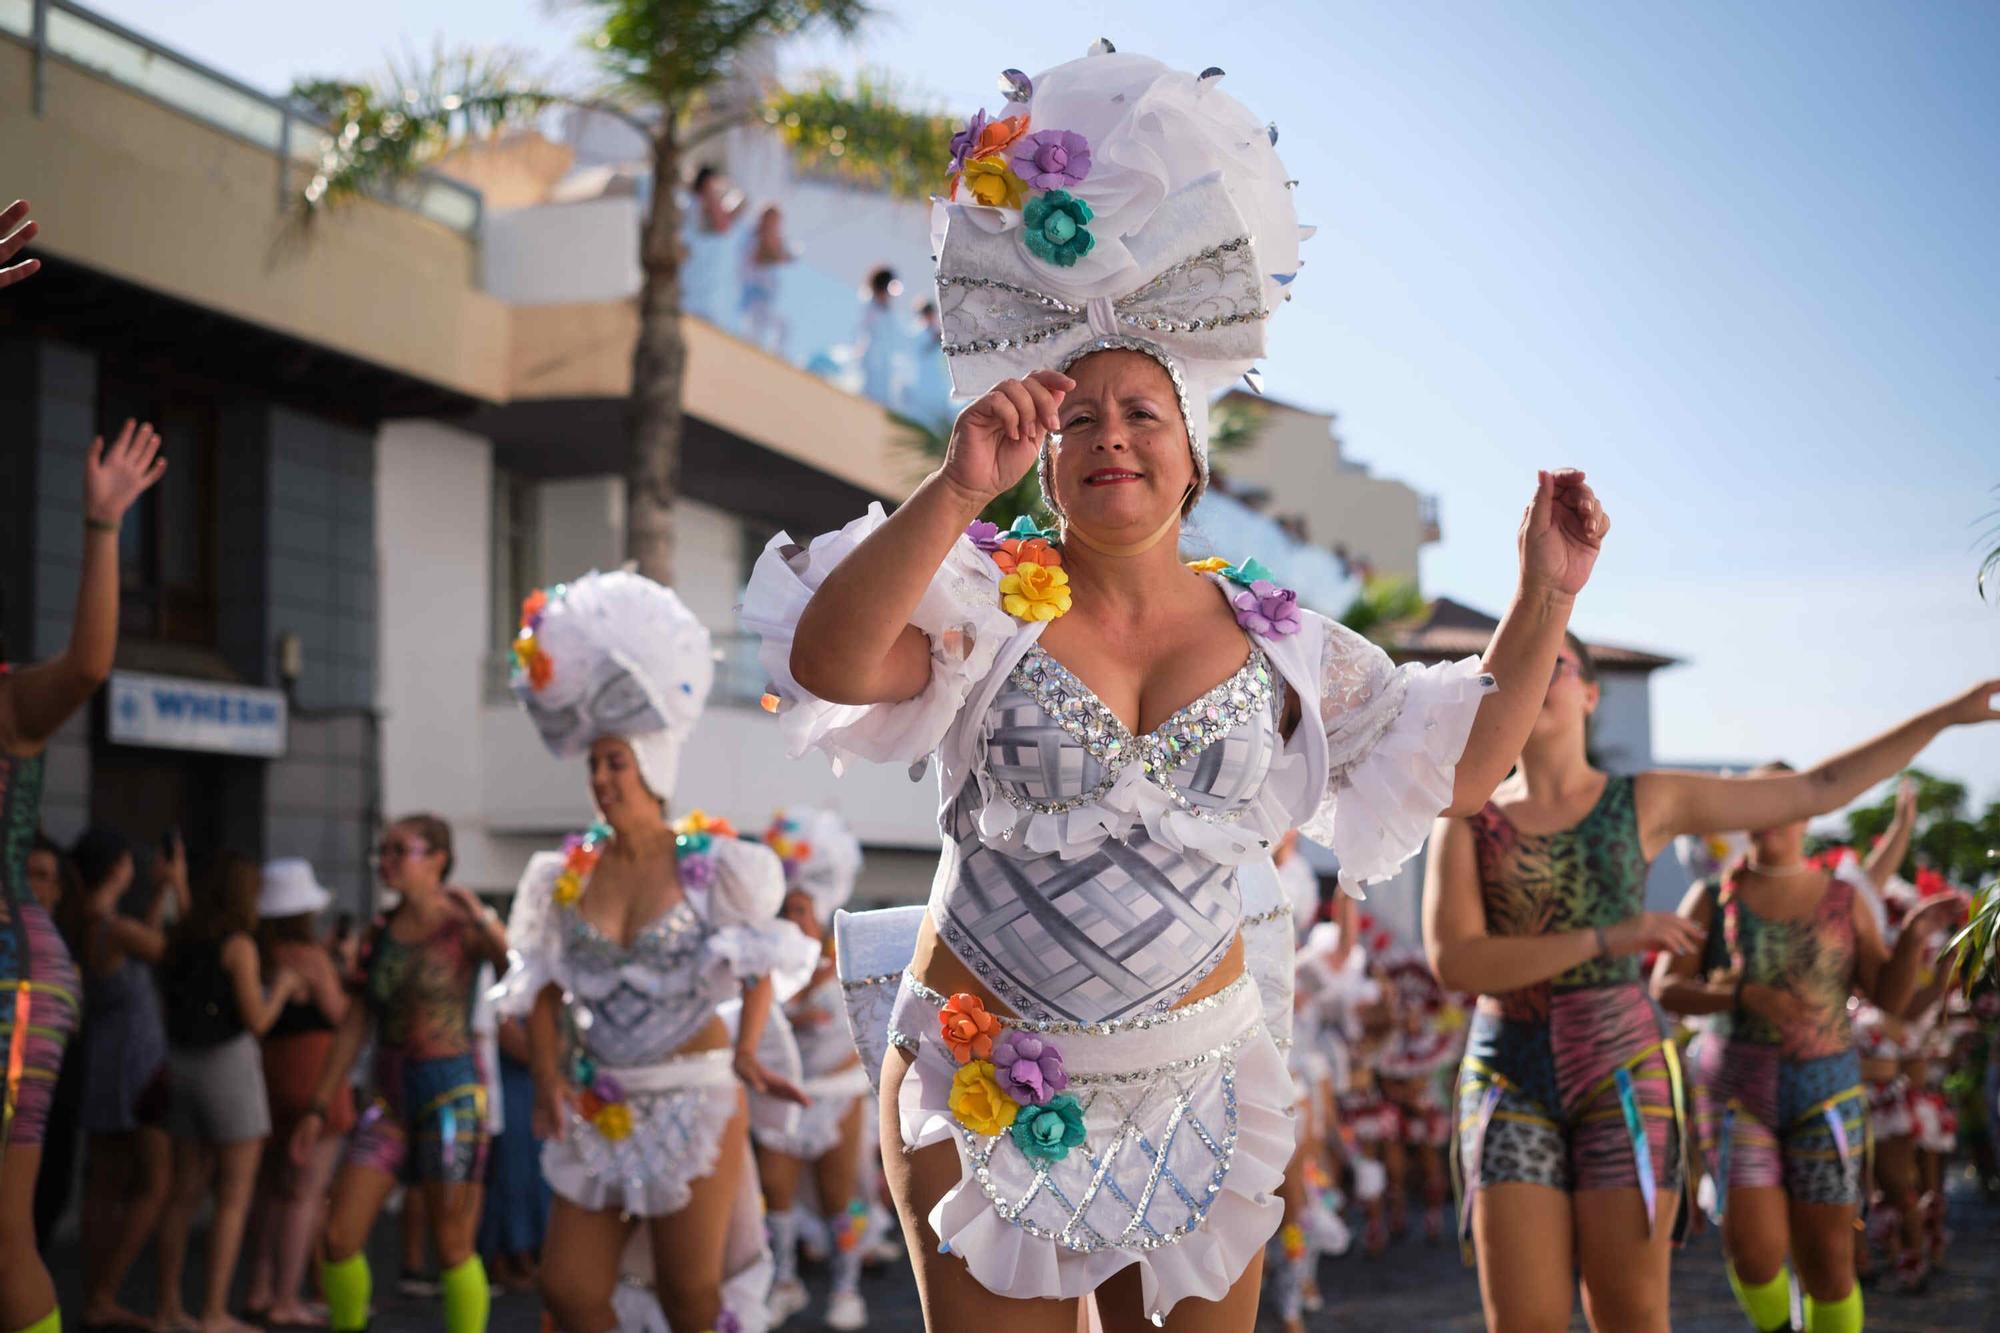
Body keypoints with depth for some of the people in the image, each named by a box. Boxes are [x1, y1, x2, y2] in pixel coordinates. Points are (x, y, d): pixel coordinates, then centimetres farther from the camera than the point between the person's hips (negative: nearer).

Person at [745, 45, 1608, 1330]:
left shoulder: (1274, 637, 4)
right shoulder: (988, 599, -7)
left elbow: (1457, 766, 9)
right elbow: (829, 664, -27)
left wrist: (1543, 599, 0)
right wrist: (955, 493, -37)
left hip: (1193, 1087, 3)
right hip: (987, 1090, -3)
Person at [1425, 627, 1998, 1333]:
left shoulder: (1649, 800, 6)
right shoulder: (1464, 821, 3)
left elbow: (1819, 789, 10)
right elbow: (1453, 962, -11)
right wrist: (1607, 938, -19)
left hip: (1624, 1070, 0)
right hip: (1511, 1084, 0)